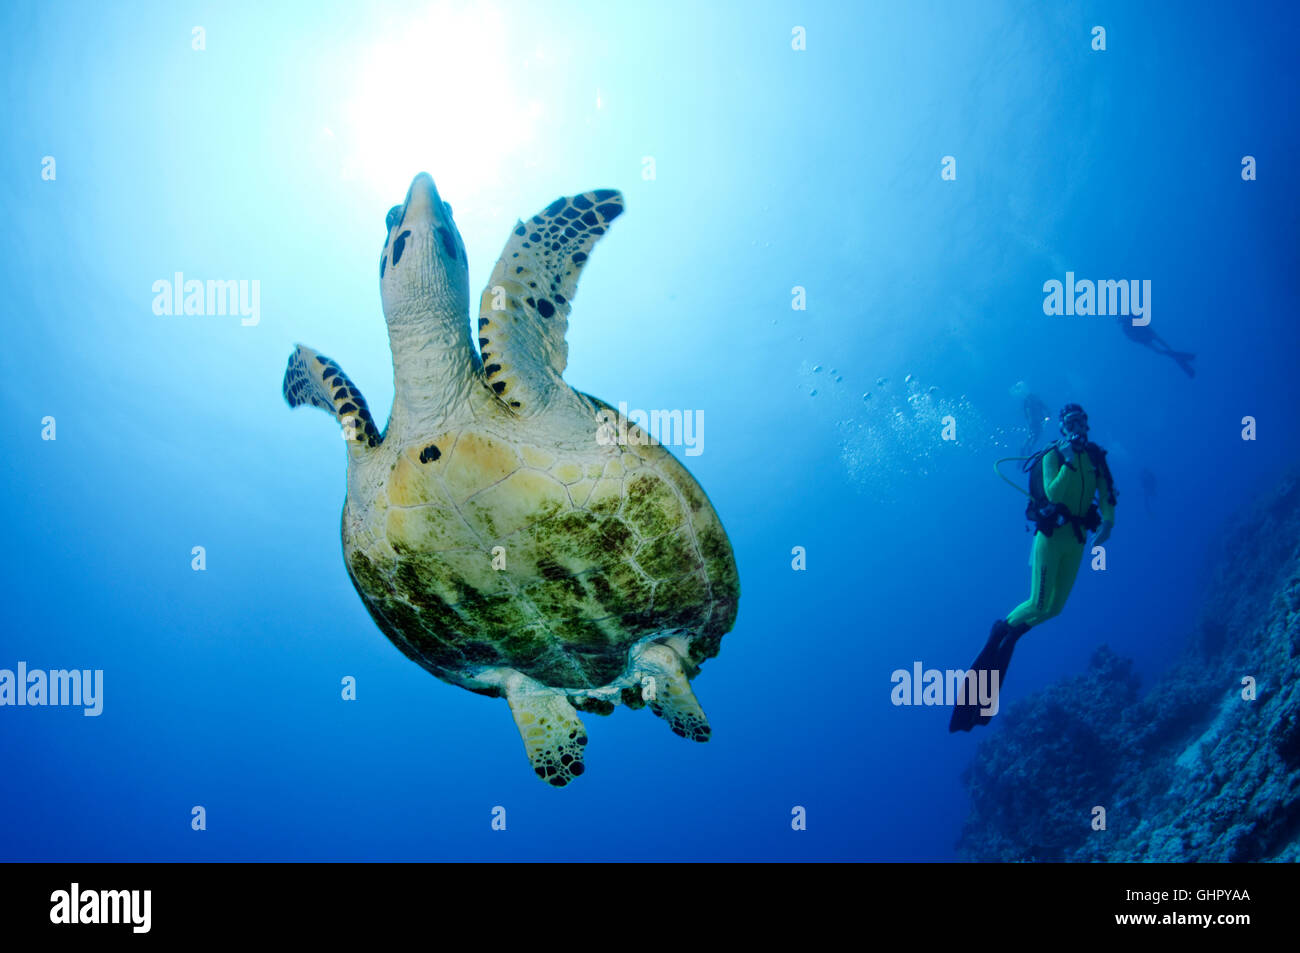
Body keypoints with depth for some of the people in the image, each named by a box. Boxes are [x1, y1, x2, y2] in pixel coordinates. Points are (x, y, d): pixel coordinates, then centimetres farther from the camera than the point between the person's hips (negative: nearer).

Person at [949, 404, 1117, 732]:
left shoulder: (1095, 456, 5)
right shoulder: (1052, 456, -10)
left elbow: (1106, 494, 7)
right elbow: (1053, 493, -23)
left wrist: (1107, 523, -8)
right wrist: (1068, 461, -26)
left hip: (1076, 538, 5)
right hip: (1051, 535, -5)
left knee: (1055, 607, 5)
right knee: (1038, 605, -11)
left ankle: (1013, 633, 26)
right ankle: (1002, 627, 16)